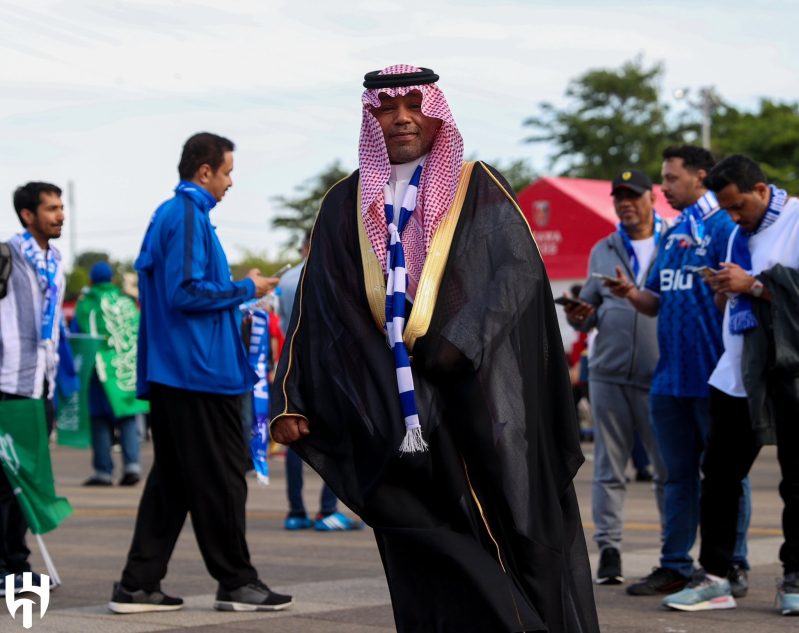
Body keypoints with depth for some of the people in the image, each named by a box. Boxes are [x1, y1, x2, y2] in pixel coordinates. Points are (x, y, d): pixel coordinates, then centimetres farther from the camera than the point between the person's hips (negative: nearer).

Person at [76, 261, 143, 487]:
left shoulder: (86, 304, -2)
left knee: (101, 419, 1)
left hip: (102, 367, -3)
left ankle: (103, 471, -1)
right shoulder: (127, 301, 10)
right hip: (130, 366, 3)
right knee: (128, 418, 10)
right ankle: (132, 464, -3)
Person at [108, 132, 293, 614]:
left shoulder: (168, 214, 17)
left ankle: (139, 584, 9)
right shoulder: (189, 217, -13)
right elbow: (186, 292, -21)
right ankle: (237, 583, 4)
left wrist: (236, 289, 17)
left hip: (170, 371, 10)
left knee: (171, 479, 11)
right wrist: (246, 289, -10)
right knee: (221, 476, -2)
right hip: (202, 372, -10)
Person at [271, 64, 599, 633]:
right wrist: (291, 398, 4)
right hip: (395, 412, 2)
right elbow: (314, 308, 13)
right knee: (425, 564, 0)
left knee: (511, 534, -5)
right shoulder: (347, 204, 14)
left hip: (481, 395, -2)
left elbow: (520, 270, -6)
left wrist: (458, 345, -18)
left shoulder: (478, 189, 6)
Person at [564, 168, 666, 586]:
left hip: (659, 377, -3)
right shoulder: (602, 251, 16)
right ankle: (609, 549, 6)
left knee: (668, 469, 1)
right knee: (609, 468, 2)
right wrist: (578, 317, -3)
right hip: (608, 374, 3)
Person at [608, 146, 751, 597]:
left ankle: (732, 565, 9)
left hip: (713, 376, -8)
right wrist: (631, 292, -2)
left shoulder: (724, 228, -8)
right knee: (678, 474, 11)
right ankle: (675, 565, 17)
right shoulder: (671, 235, 15)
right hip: (671, 375, 8)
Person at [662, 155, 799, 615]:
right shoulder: (740, 234, 18)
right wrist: (726, 292, 5)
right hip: (738, 375, 7)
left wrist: (754, 285, -17)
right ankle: (714, 577, 10)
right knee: (720, 474, 5)